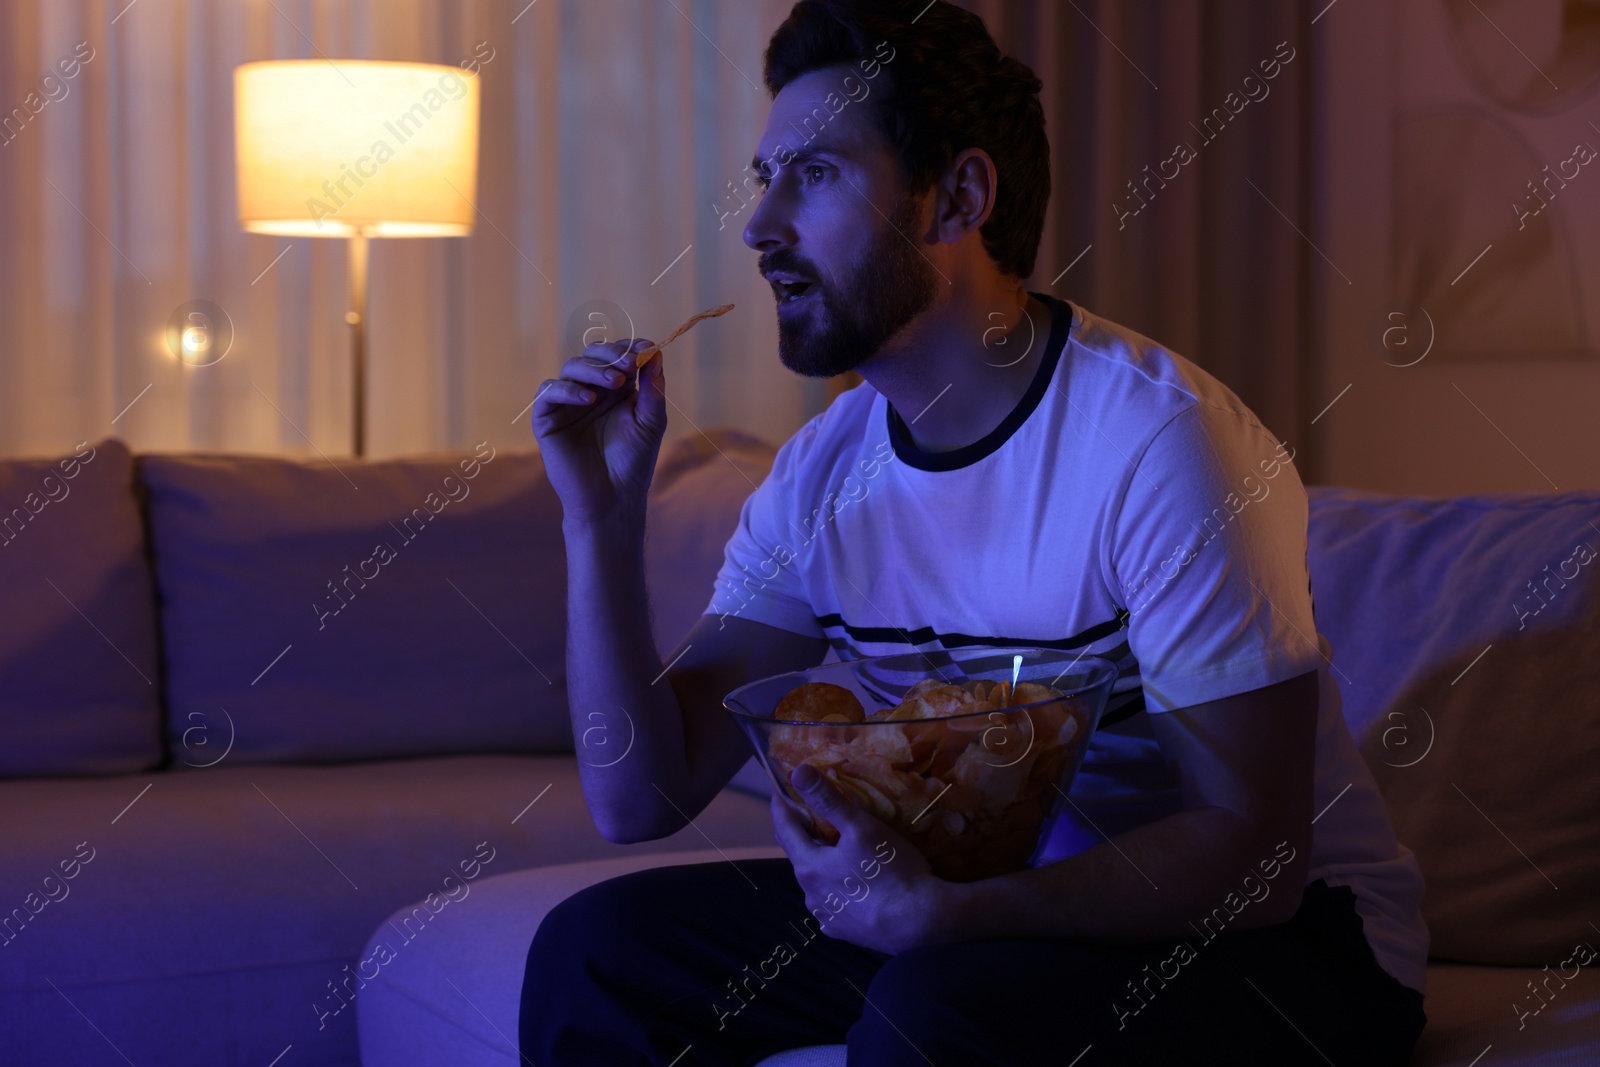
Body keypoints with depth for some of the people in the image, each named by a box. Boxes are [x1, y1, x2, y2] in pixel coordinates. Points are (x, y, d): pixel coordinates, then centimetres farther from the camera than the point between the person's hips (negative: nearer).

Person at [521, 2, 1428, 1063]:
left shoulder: (1160, 443, -21)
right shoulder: (821, 476, 0)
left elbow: (1253, 848, -24)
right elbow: (642, 796, -2)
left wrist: (938, 910, -35)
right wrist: (604, 517, -12)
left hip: (1280, 936, -6)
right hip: (1005, 902, 6)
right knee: (596, 945, -5)